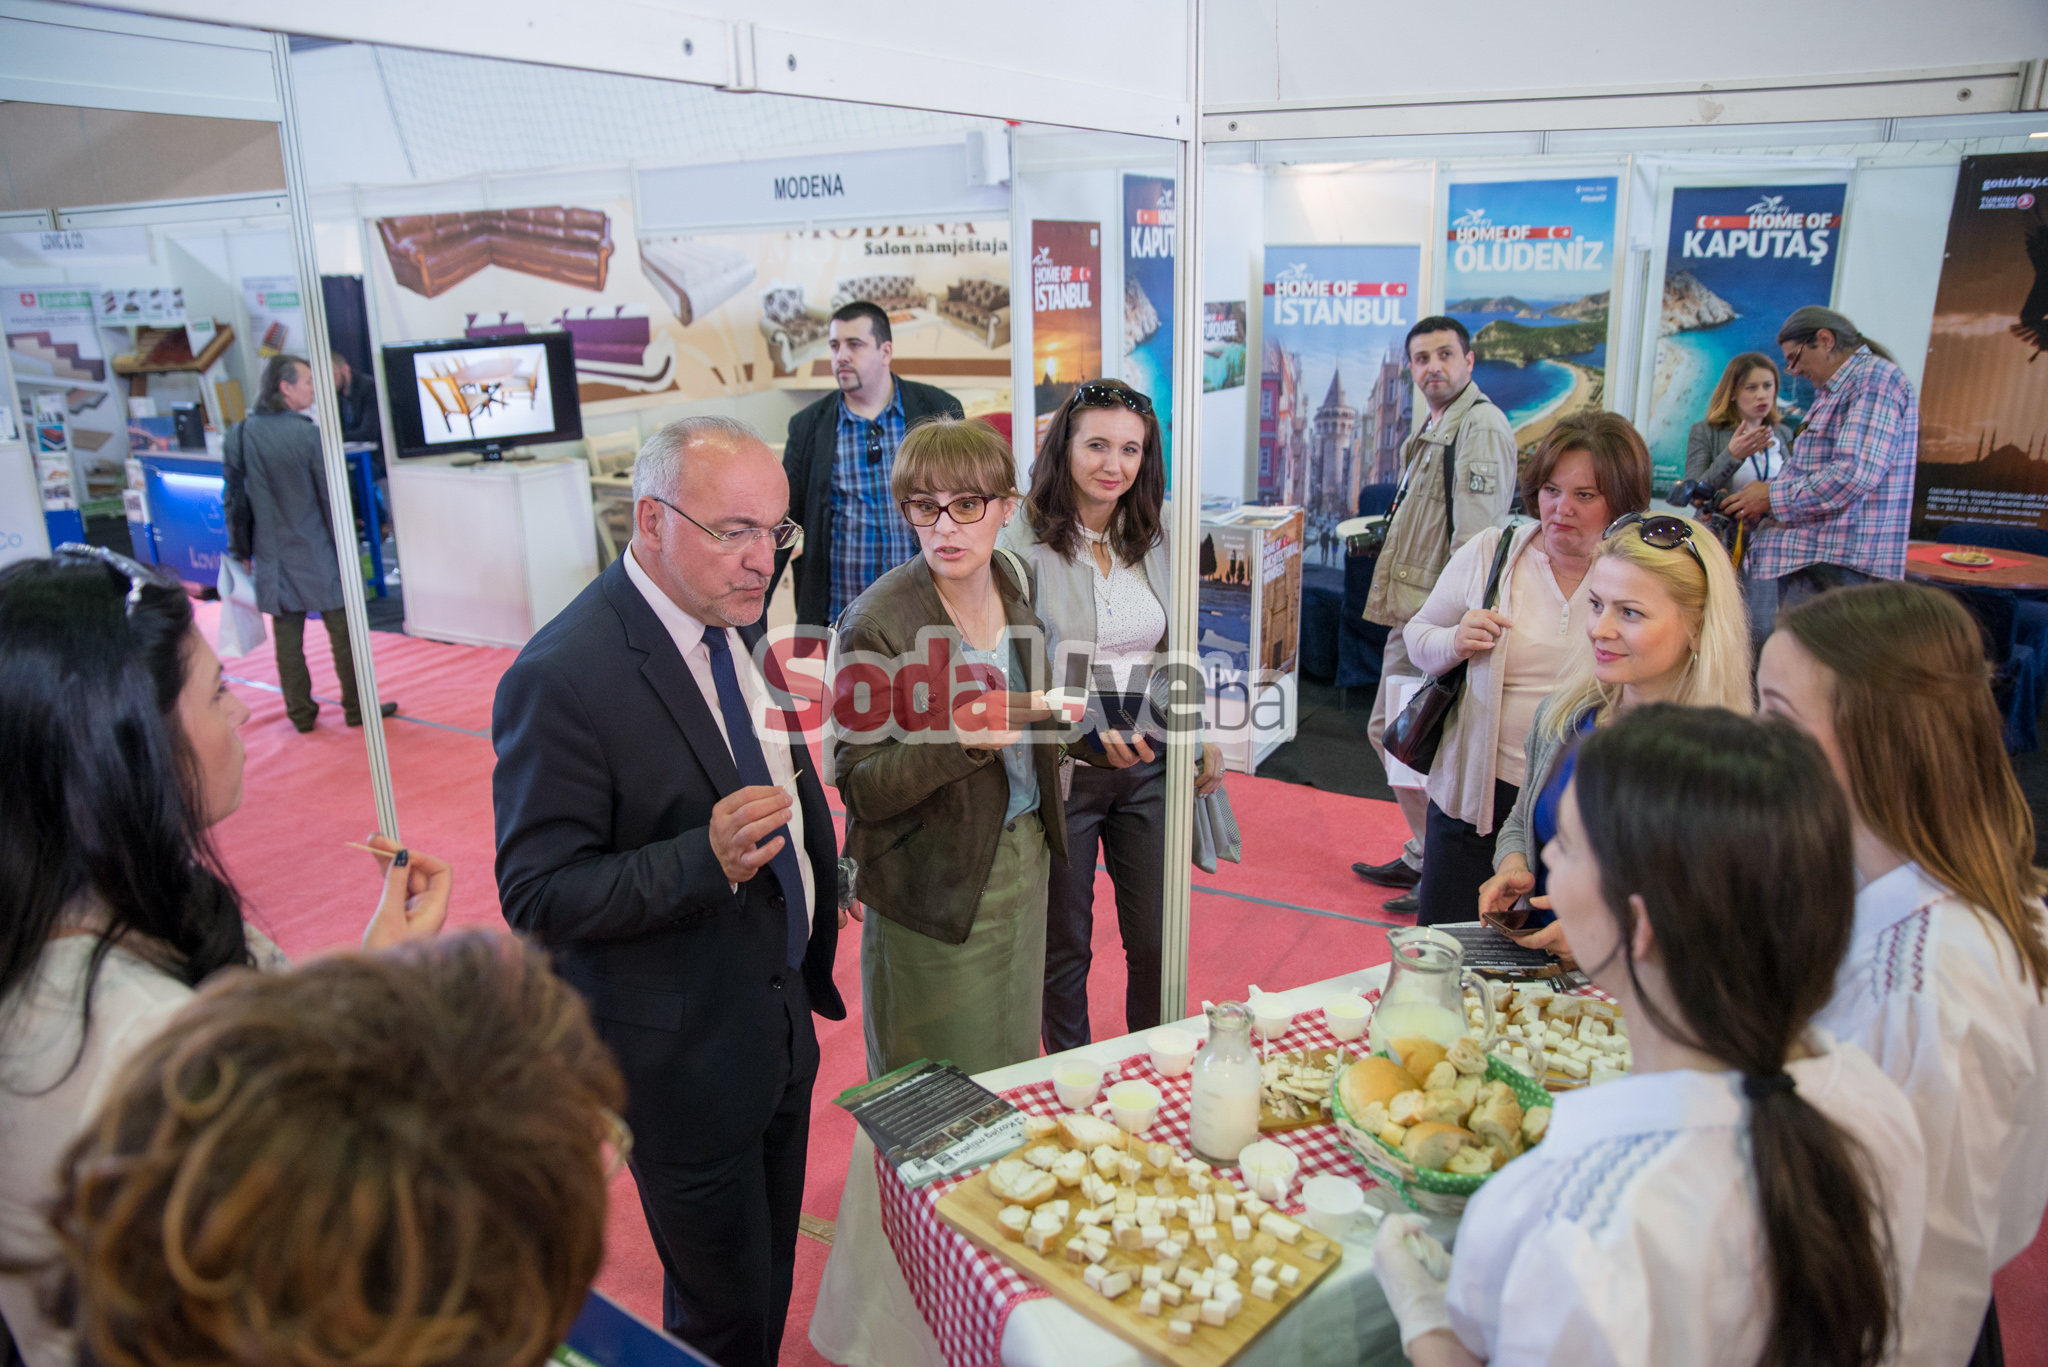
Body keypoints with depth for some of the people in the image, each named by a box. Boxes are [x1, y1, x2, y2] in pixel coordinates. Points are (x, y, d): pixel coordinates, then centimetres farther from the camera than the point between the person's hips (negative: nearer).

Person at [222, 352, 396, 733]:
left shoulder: (239, 436, 0)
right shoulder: (309, 434, -14)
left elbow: (233, 498, 5)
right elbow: (331, 498, -12)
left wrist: (241, 551, 14)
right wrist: (347, 549, -3)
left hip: (273, 557, 4)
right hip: (317, 555, -4)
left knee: (287, 637, 10)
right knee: (342, 631, 7)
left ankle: (300, 713, 18)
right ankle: (356, 708, 15)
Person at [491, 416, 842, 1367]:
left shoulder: (741, 618, -1)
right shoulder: (560, 678, -26)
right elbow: (536, 895, -24)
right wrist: (706, 860, -38)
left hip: (783, 1018, 7)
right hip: (685, 1056, -7)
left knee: (770, 1280, 26)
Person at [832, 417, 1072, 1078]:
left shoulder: (1013, 583, -1)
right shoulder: (876, 623, -20)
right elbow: (860, 789, -19)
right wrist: (957, 743, -32)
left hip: (1024, 858, 6)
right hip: (935, 885, -6)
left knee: (1014, 1062, 21)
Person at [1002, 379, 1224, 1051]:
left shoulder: (1156, 540, 6)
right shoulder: (1022, 543, -10)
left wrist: (1204, 740, 6)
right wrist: (1089, 728, -28)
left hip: (1151, 768, 4)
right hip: (1062, 769, -4)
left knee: (1155, 940, 12)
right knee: (1064, 946, 12)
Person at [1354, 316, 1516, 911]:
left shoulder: (1481, 426, -13)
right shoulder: (1434, 428, 19)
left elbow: (1475, 538, -21)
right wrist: (1404, 612, 19)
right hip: (1412, 617, 11)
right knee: (1388, 731, 18)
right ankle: (1421, 857, 33)